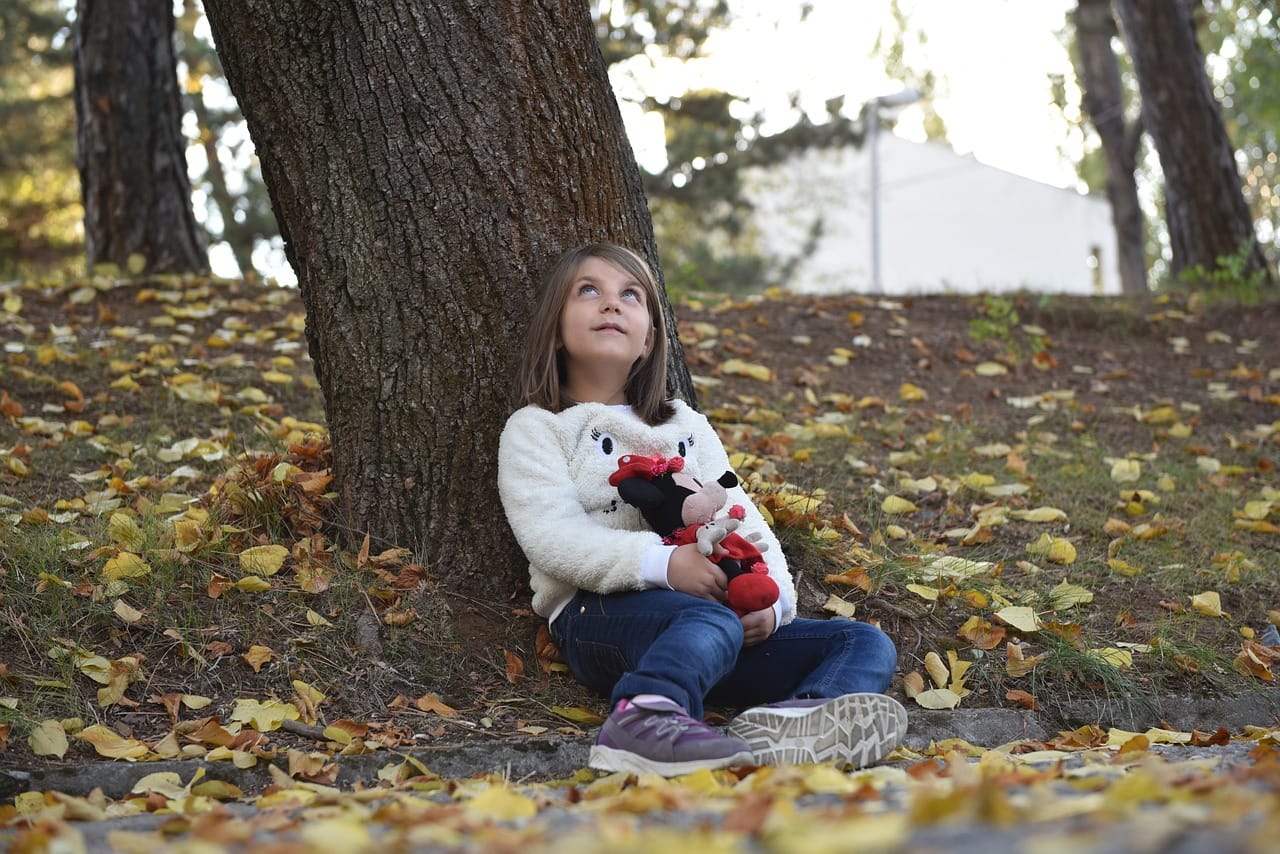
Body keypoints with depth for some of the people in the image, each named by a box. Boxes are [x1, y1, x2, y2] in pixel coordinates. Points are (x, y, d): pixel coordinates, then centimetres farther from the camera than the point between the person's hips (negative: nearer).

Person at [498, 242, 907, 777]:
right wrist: (661, 563, -23)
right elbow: (551, 535, -7)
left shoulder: (687, 428, 30)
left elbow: (746, 524, 20)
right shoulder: (535, 430, 12)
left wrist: (772, 600, -4)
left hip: (716, 605, 6)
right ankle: (641, 722, -70)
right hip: (598, 614, -6)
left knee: (868, 645, -14)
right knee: (712, 623, -38)